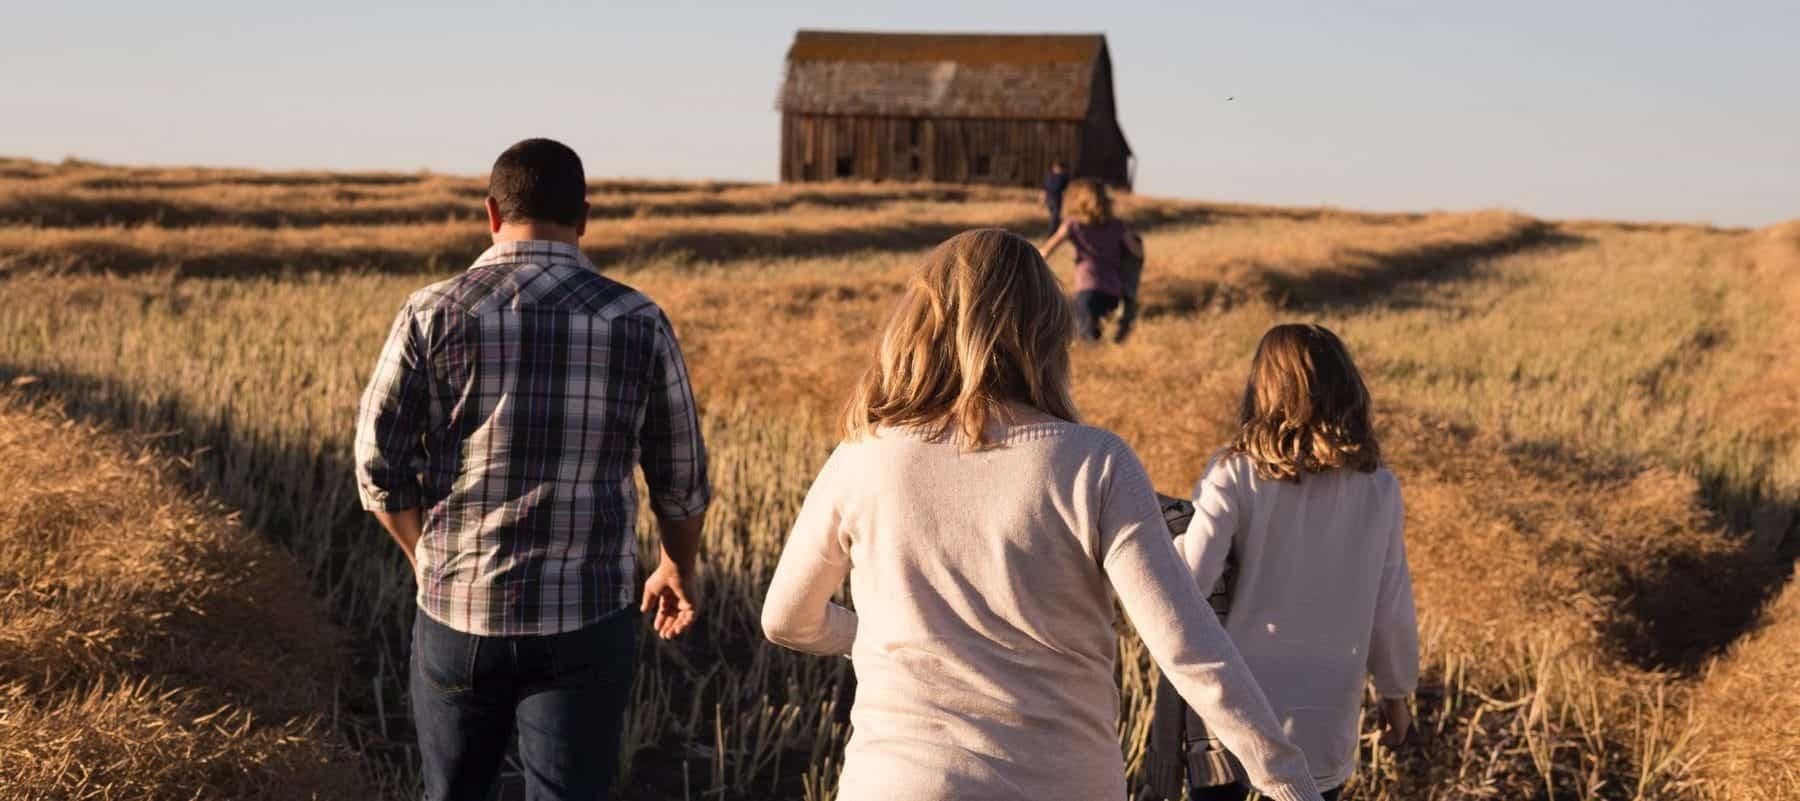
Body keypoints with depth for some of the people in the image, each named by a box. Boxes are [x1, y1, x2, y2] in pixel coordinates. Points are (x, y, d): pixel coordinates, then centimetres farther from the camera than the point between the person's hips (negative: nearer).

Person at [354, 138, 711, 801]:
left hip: (458, 610, 1)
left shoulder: (432, 316, -5)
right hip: (586, 620, -1)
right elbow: (681, 478, 5)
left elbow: (380, 465, -3)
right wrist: (680, 566, 24)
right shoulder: (637, 323, -3)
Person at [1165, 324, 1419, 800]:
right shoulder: (1378, 490, -5)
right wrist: (1396, 691, 17)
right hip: (1324, 726, 2)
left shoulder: (1235, 476, -13)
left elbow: (1185, 586, -20)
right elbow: (1391, 610, 1)